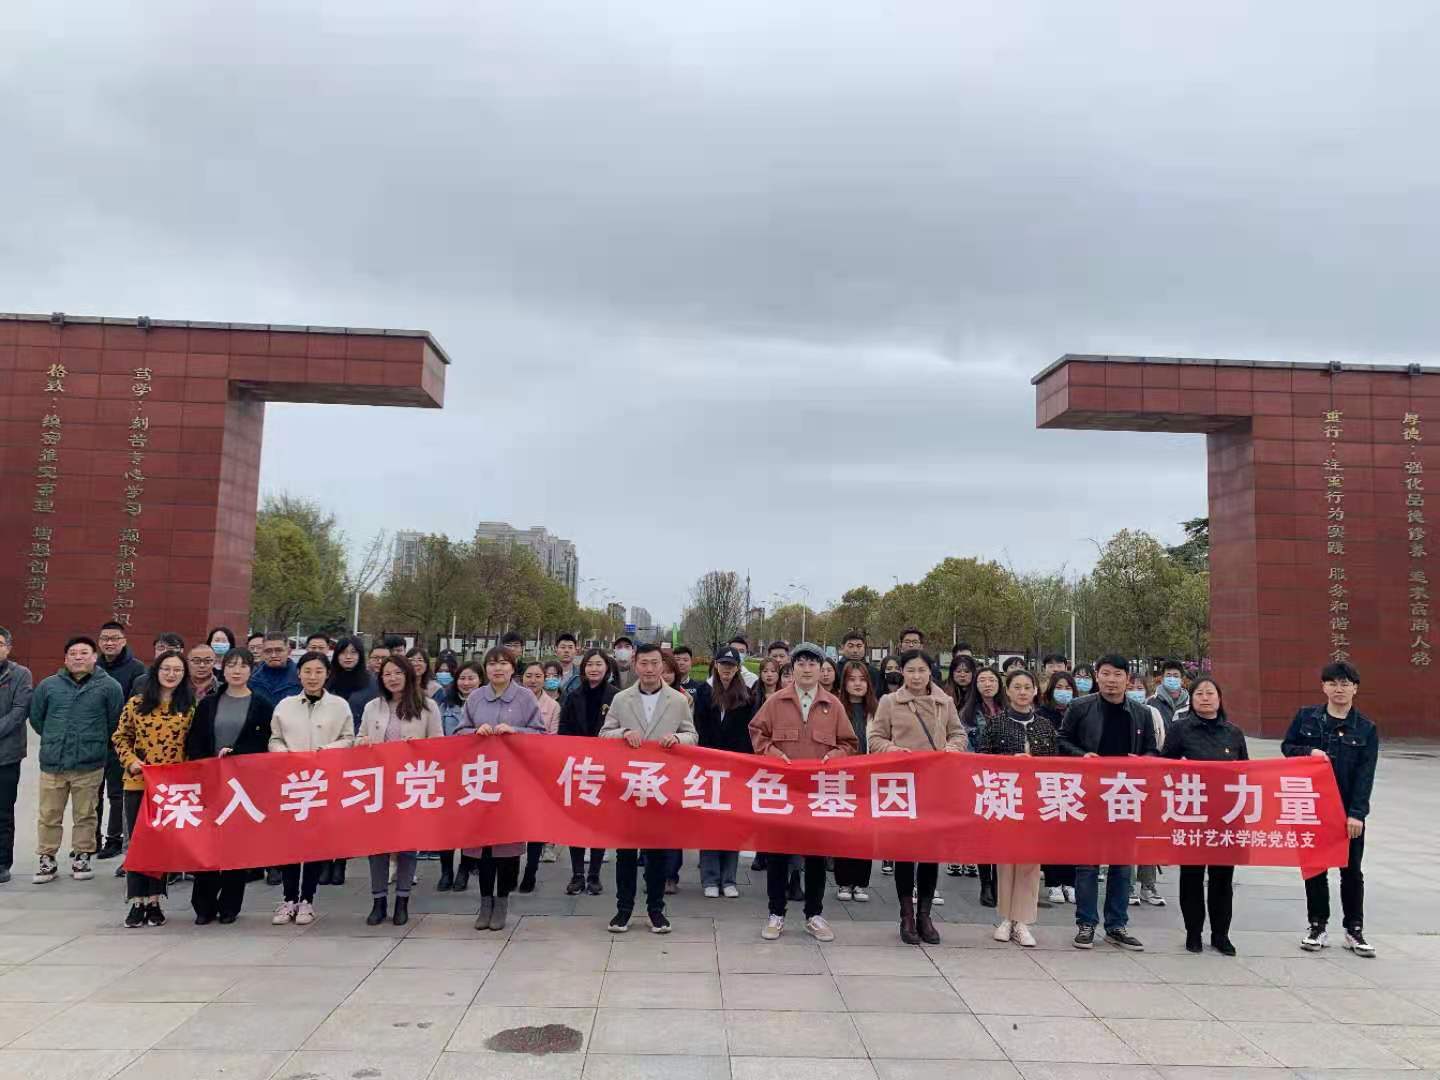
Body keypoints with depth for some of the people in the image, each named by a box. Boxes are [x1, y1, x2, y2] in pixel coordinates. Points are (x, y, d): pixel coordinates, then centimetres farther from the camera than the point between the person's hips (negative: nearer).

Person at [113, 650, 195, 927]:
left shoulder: (190, 707, 2)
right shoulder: (136, 703, 3)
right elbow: (120, 737, 9)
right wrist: (131, 760, -6)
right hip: (138, 782, 1)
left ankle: (154, 901, 17)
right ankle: (137, 902, 13)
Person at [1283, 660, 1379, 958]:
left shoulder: (1366, 728, -3)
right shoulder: (1306, 717, 0)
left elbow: (1365, 775, -8)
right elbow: (1287, 746, 6)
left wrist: (1356, 813, -15)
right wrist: (1309, 751, -15)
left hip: (1349, 811, -1)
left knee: (1352, 871, 8)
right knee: (1315, 868, 9)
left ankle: (1354, 930, 21)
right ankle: (1317, 927, 20)